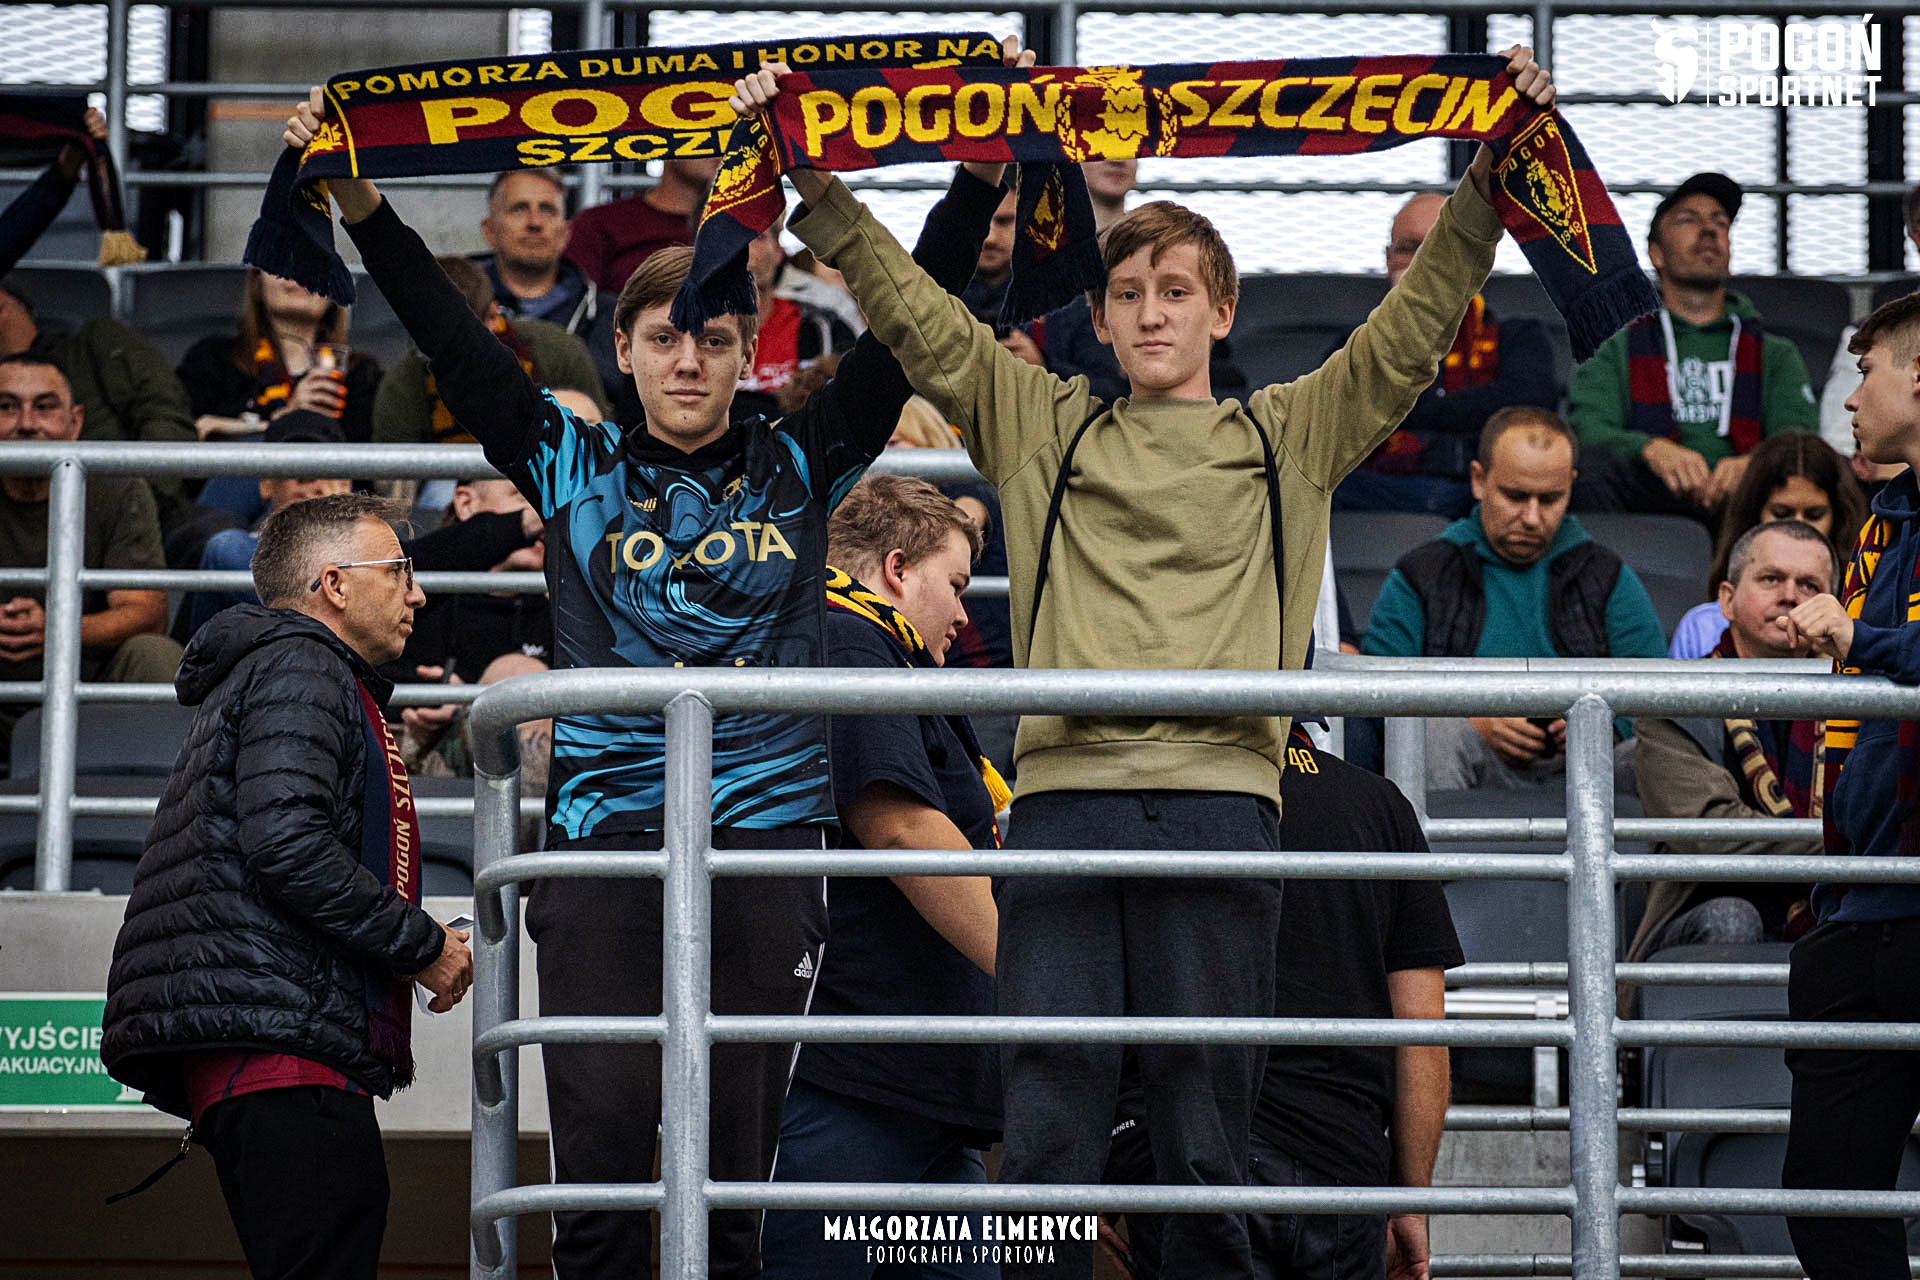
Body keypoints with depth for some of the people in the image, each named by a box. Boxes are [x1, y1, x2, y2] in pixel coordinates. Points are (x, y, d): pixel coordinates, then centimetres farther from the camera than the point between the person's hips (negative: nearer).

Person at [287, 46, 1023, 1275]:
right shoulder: (573, 465, 10)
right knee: (601, 1160, -8)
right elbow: (449, 334, 5)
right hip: (604, 834, 0)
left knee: (737, 1172, 0)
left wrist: (984, 173, 1)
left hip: (766, 842, 0)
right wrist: (359, 200, -3)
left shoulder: (798, 470, 11)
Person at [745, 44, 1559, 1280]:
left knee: (1208, 1130, -1)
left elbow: (1415, 329, 14)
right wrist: (814, 183, 10)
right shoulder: (1044, 426, 20)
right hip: (1065, 793, 1)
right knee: (1049, 1125, -5)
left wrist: (1495, 178, 5)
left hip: (1220, 794, 0)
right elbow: (917, 319, 17)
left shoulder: (1289, 438, 19)